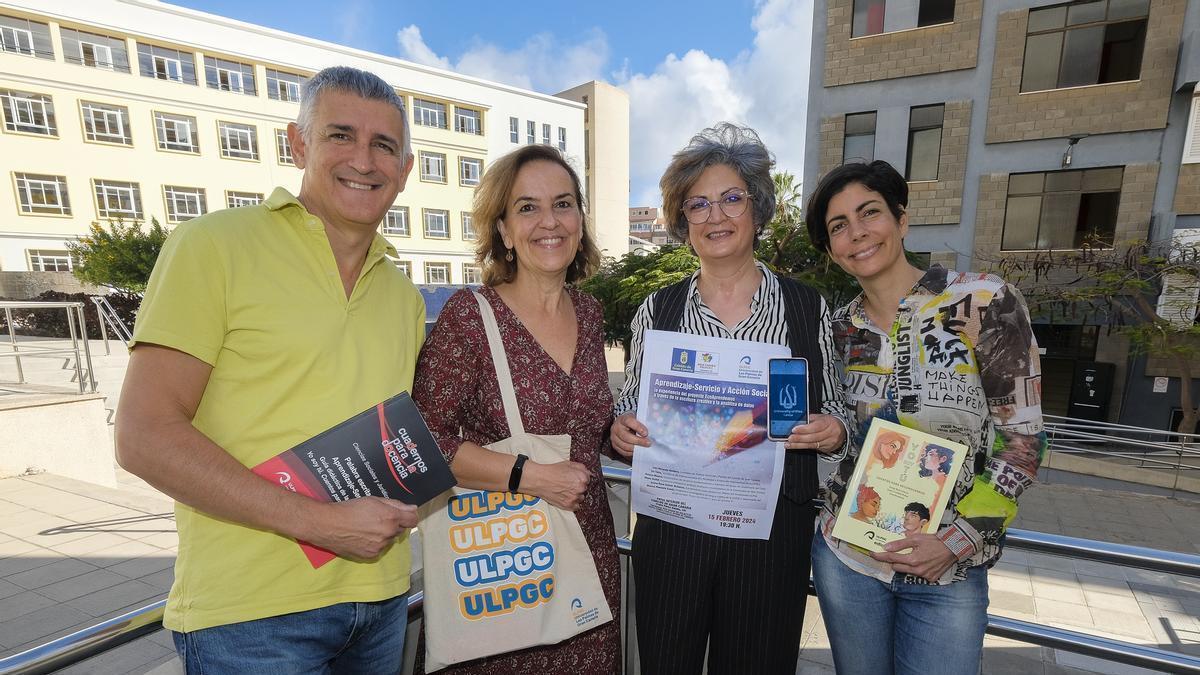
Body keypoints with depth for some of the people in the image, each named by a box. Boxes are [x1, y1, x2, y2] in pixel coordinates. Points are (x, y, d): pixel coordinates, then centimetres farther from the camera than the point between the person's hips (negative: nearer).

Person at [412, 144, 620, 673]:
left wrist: (623, 432, 1)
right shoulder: (469, 315, -14)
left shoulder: (589, 312, 3)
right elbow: (422, 441, -15)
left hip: (589, 545, 5)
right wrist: (528, 476, -21)